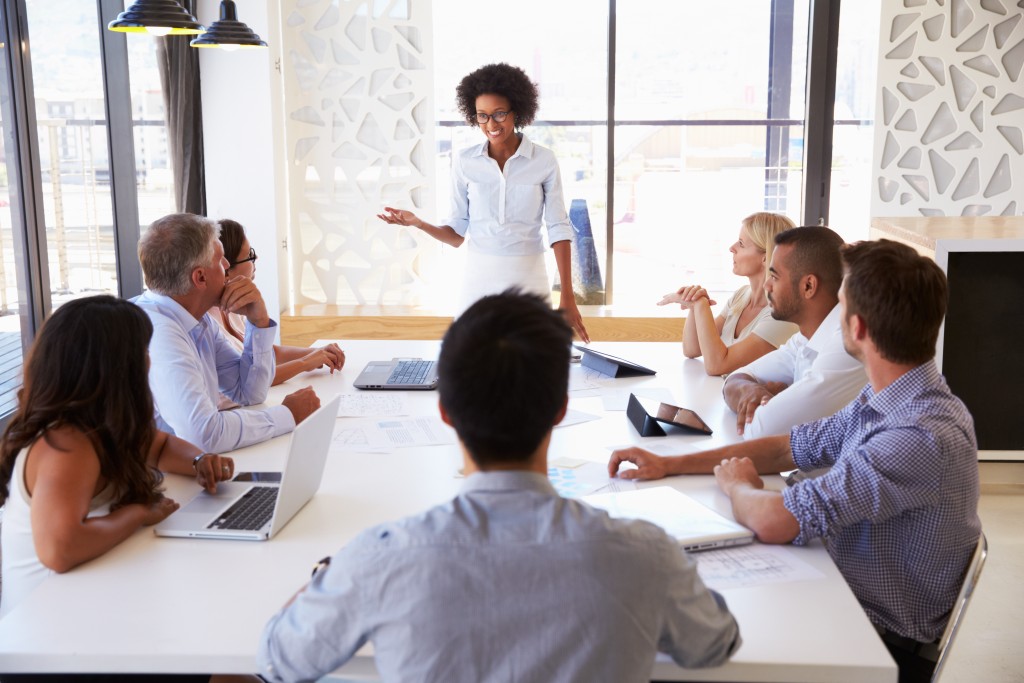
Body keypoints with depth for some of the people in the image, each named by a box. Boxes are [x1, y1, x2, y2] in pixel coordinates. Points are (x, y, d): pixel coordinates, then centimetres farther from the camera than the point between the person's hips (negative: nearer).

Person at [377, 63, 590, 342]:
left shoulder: (544, 160, -4)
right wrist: (418, 223, -16)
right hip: (480, 278, 1)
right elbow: (457, 232, 3)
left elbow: (559, 228, -4)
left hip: (529, 279, -1)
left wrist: (568, 297, -9)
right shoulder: (464, 162, 0)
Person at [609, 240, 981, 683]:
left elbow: (773, 522, -32)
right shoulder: (889, 397, -2)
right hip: (851, 599, 7)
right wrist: (671, 464, 5)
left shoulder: (923, 436, -31)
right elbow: (795, 447, 10)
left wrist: (736, 484, -9)